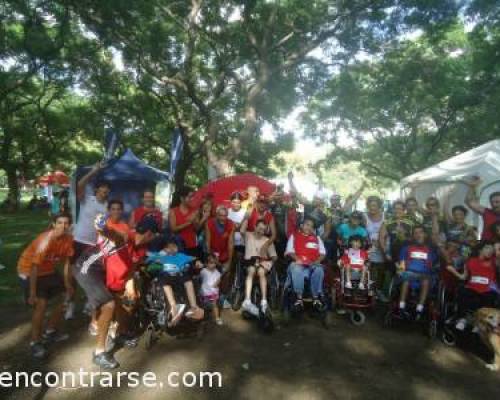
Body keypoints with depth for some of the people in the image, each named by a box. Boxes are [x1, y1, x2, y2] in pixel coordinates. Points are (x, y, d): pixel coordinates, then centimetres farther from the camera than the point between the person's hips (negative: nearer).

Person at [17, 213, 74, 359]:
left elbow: (66, 261, -4)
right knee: (41, 304, -19)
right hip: (29, 271, -7)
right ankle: (35, 342, -1)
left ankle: (50, 331, 26)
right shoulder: (45, 240, -32)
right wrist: (32, 294, -27)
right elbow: (34, 267, -29)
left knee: (69, 294, 8)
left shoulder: (68, 238, -13)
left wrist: (68, 284, -3)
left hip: (48, 270, 7)